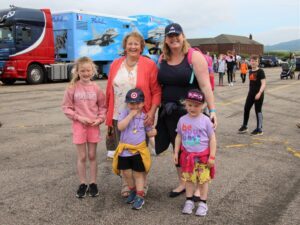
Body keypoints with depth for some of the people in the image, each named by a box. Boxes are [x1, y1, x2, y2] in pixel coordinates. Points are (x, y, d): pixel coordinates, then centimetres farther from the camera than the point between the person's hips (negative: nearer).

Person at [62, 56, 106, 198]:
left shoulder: (96, 88, -2)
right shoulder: (72, 88, -6)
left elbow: (103, 106, 6)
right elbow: (66, 107, -3)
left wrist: (100, 119, -9)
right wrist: (79, 117, -13)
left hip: (94, 125, 1)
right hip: (79, 125, -1)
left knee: (92, 156, 10)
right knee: (81, 157, 6)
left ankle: (93, 184, 21)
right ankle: (83, 184, 20)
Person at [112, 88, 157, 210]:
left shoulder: (144, 116, -2)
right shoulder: (124, 113, -6)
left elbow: (149, 132, 7)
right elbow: (120, 127, -23)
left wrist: (154, 131, -11)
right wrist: (131, 115, -23)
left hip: (139, 150, -1)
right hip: (124, 149, 1)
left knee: (138, 173, 5)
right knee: (127, 173, 11)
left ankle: (140, 196, 16)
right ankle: (133, 191, 34)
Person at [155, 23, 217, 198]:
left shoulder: (194, 56, -10)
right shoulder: (163, 59, 6)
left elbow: (205, 85, -14)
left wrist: (212, 110, -20)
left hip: (190, 111, -5)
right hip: (169, 112, 5)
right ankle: (182, 183, 33)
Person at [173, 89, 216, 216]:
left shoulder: (205, 120, -11)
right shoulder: (182, 120, -3)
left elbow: (212, 139, -7)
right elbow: (179, 137, 7)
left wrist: (212, 156, -9)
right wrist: (176, 153, 5)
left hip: (203, 156, -2)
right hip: (188, 155, 3)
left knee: (203, 180, 8)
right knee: (189, 179, 13)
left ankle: (203, 203, 21)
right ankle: (189, 201, 27)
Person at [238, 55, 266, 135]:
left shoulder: (260, 71, -12)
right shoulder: (250, 71, 10)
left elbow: (263, 84, -18)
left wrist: (259, 93, -29)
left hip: (258, 94, -7)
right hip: (251, 94, 7)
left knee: (258, 111, 0)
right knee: (246, 109, 10)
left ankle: (259, 129, 10)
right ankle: (244, 126, 25)